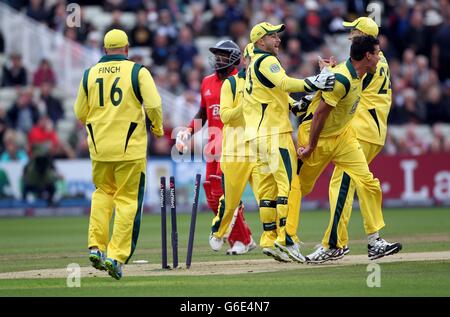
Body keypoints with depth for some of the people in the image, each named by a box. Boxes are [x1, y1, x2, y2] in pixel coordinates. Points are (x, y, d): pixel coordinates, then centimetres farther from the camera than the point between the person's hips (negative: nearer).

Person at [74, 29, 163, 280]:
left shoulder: (90, 74, 5)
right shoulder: (137, 71, -5)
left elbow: (80, 113, 10)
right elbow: (154, 105, -13)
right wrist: (158, 128, 5)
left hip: (100, 146, 3)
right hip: (130, 148, -3)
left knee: (103, 192, 21)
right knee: (127, 200, 2)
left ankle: (97, 246, 8)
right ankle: (116, 256, -6)